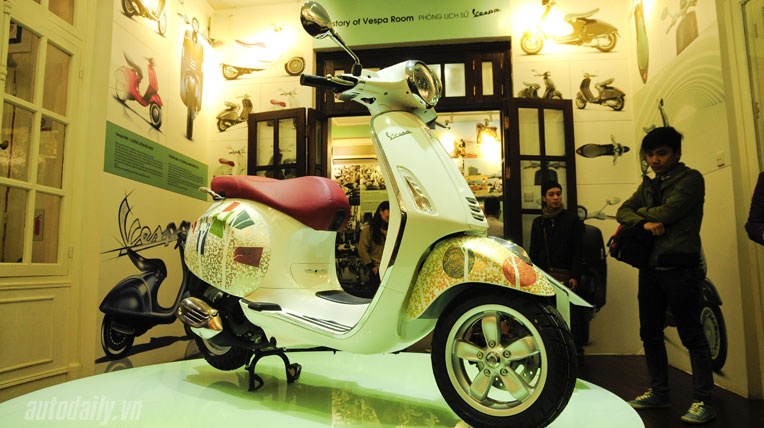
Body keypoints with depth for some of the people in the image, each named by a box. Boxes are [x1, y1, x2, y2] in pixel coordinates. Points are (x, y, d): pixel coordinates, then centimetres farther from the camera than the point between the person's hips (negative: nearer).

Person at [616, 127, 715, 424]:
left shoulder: (691, 179, -3)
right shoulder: (649, 185, 17)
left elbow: (667, 212, -16)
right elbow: (623, 211, 7)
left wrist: (640, 212, 2)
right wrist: (643, 222, -13)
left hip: (679, 268, -7)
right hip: (650, 268, 7)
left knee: (692, 335, -1)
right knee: (650, 334, 12)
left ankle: (702, 401, 8)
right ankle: (658, 393, 25)